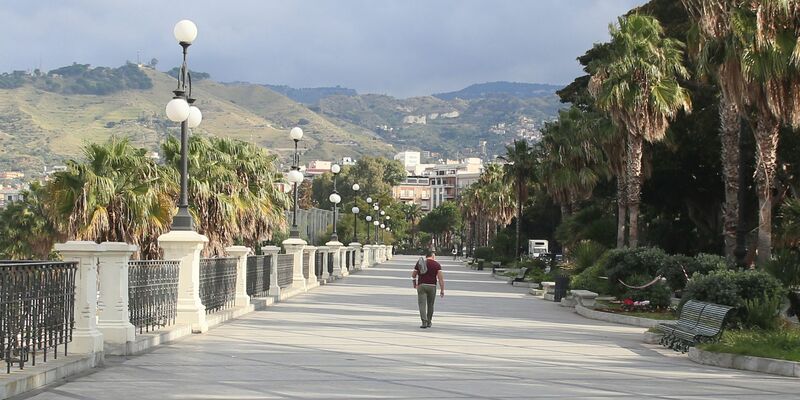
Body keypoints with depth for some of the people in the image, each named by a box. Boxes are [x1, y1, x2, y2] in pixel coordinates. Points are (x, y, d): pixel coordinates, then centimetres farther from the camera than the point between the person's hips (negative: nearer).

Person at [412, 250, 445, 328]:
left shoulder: (419, 264, 5)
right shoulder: (437, 265, -1)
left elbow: (413, 275, 11)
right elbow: (440, 277, -8)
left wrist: (415, 284, 29)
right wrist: (442, 289, -4)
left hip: (421, 286, 0)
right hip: (432, 286, 0)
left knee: (422, 304, -5)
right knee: (430, 305, 15)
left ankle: (424, 322, -21)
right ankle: (428, 322, 24)